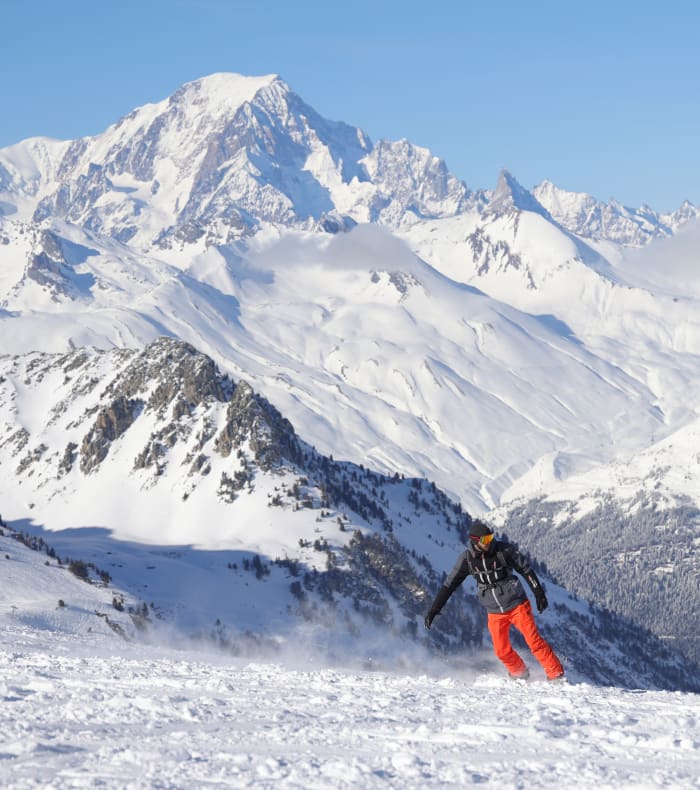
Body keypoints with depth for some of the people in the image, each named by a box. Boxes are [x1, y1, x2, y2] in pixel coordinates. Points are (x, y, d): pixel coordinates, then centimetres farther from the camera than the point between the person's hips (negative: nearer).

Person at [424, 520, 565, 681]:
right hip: (495, 612, 3)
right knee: (502, 651, 1)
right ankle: (520, 674, 27)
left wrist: (539, 594, -4)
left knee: (534, 641, -10)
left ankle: (556, 674, 0)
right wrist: (434, 609, -6)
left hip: (517, 606, -3)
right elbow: (449, 585, -2)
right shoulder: (467, 559, -8)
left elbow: (526, 570, -4)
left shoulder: (504, 550, -14)